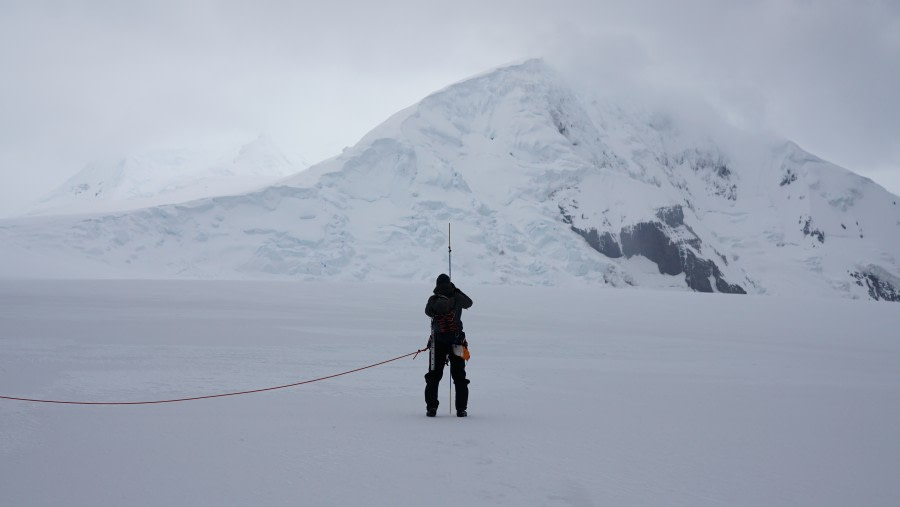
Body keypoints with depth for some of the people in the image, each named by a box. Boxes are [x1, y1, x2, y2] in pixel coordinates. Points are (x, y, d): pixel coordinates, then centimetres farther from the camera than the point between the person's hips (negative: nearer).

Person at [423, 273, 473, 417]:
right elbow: (469, 303, 17)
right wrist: (456, 291, 27)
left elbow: (428, 312, 4)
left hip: (438, 342, -1)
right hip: (457, 341, 1)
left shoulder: (433, 300, -7)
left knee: (434, 376, 8)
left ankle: (431, 407, 1)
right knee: (459, 376, 9)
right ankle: (461, 408, 4)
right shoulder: (458, 298, -1)